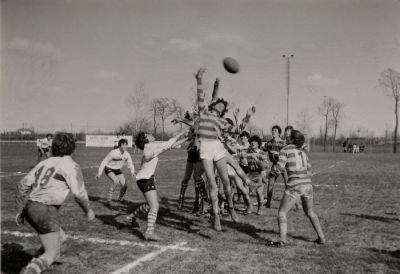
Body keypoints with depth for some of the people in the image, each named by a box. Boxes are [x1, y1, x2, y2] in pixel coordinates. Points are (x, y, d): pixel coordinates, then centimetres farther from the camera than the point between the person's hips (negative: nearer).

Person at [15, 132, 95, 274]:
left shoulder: (44, 163, 15)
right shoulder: (71, 166, -4)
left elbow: (23, 184, 14)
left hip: (30, 207, 8)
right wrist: (88, 210, 8)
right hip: (45, 210, -8)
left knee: (60, 237, 24)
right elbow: (79, 193, -9)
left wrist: (20, 210, 20)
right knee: (52, 254, -2)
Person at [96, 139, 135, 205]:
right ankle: (109, 200, -22)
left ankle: (120, 198, 30)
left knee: (124, 186, -3)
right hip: (109, 169, -5)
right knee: (115, 181, -33)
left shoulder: (127, 154, -14)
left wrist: (133, 173, -16)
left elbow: (130, 164, 0)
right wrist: (99, 173, -20)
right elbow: (104, 162, -20)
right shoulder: (113, 153, -28)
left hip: (117, 170, 5)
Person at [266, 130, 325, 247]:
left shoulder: (285, 150, 0)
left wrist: (272, 172, 8)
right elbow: (308, 172, 18)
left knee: (282, 212, 4)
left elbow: (279, 167, -11)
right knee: (310, 212, 25)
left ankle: (282, 240, -9)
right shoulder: (303, 152, 18)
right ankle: (321, 237, 24)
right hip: (307, 185, 6)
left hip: (294, 186, -6)